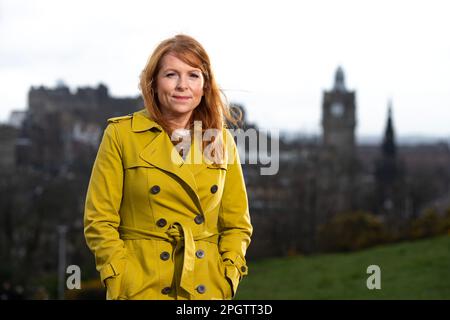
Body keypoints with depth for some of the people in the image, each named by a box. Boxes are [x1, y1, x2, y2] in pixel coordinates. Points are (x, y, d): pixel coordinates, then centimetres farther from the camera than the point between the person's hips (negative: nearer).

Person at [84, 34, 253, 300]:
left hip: (207, 288, 3)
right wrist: (121, 283, -10)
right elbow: (99, 221, -1)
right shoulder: (121, 134, -1)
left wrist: (227, 279, -1)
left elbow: (237, 224, 13)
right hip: (142, 287, -2)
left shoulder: (222, 141, 8)